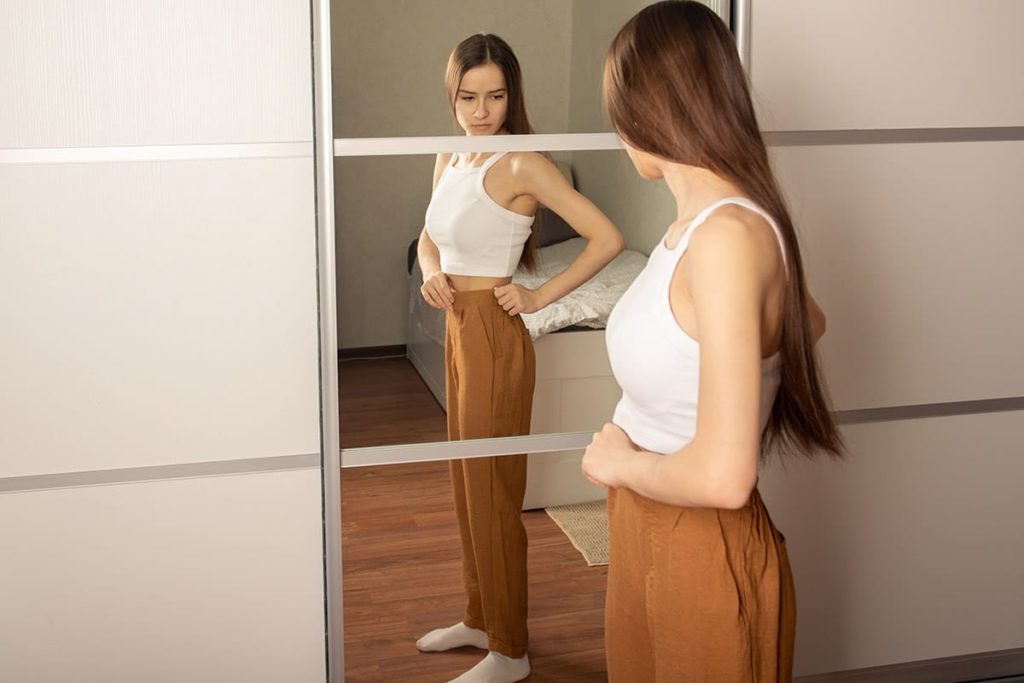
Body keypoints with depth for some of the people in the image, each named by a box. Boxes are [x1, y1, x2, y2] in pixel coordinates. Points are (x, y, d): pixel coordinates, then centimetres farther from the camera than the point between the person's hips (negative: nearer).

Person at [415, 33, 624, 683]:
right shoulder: (449, 160, 8)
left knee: (492, 490, 1)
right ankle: (479, 618, 35)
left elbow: (607, 238, -20)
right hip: (457, 329, 8)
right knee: (468, 483, 18)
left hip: (494, 336, -8)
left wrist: (541, 295, -15)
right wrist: (431, 271, 2)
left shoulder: (522, 164, -16)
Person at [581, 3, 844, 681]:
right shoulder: (697, 223, 0)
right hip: (646, 532, 8)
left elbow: (723, 477, -32)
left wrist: (620, 464, -13)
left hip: (704, 549, -8)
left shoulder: (727, 235, -27)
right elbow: (809, 321, 21)